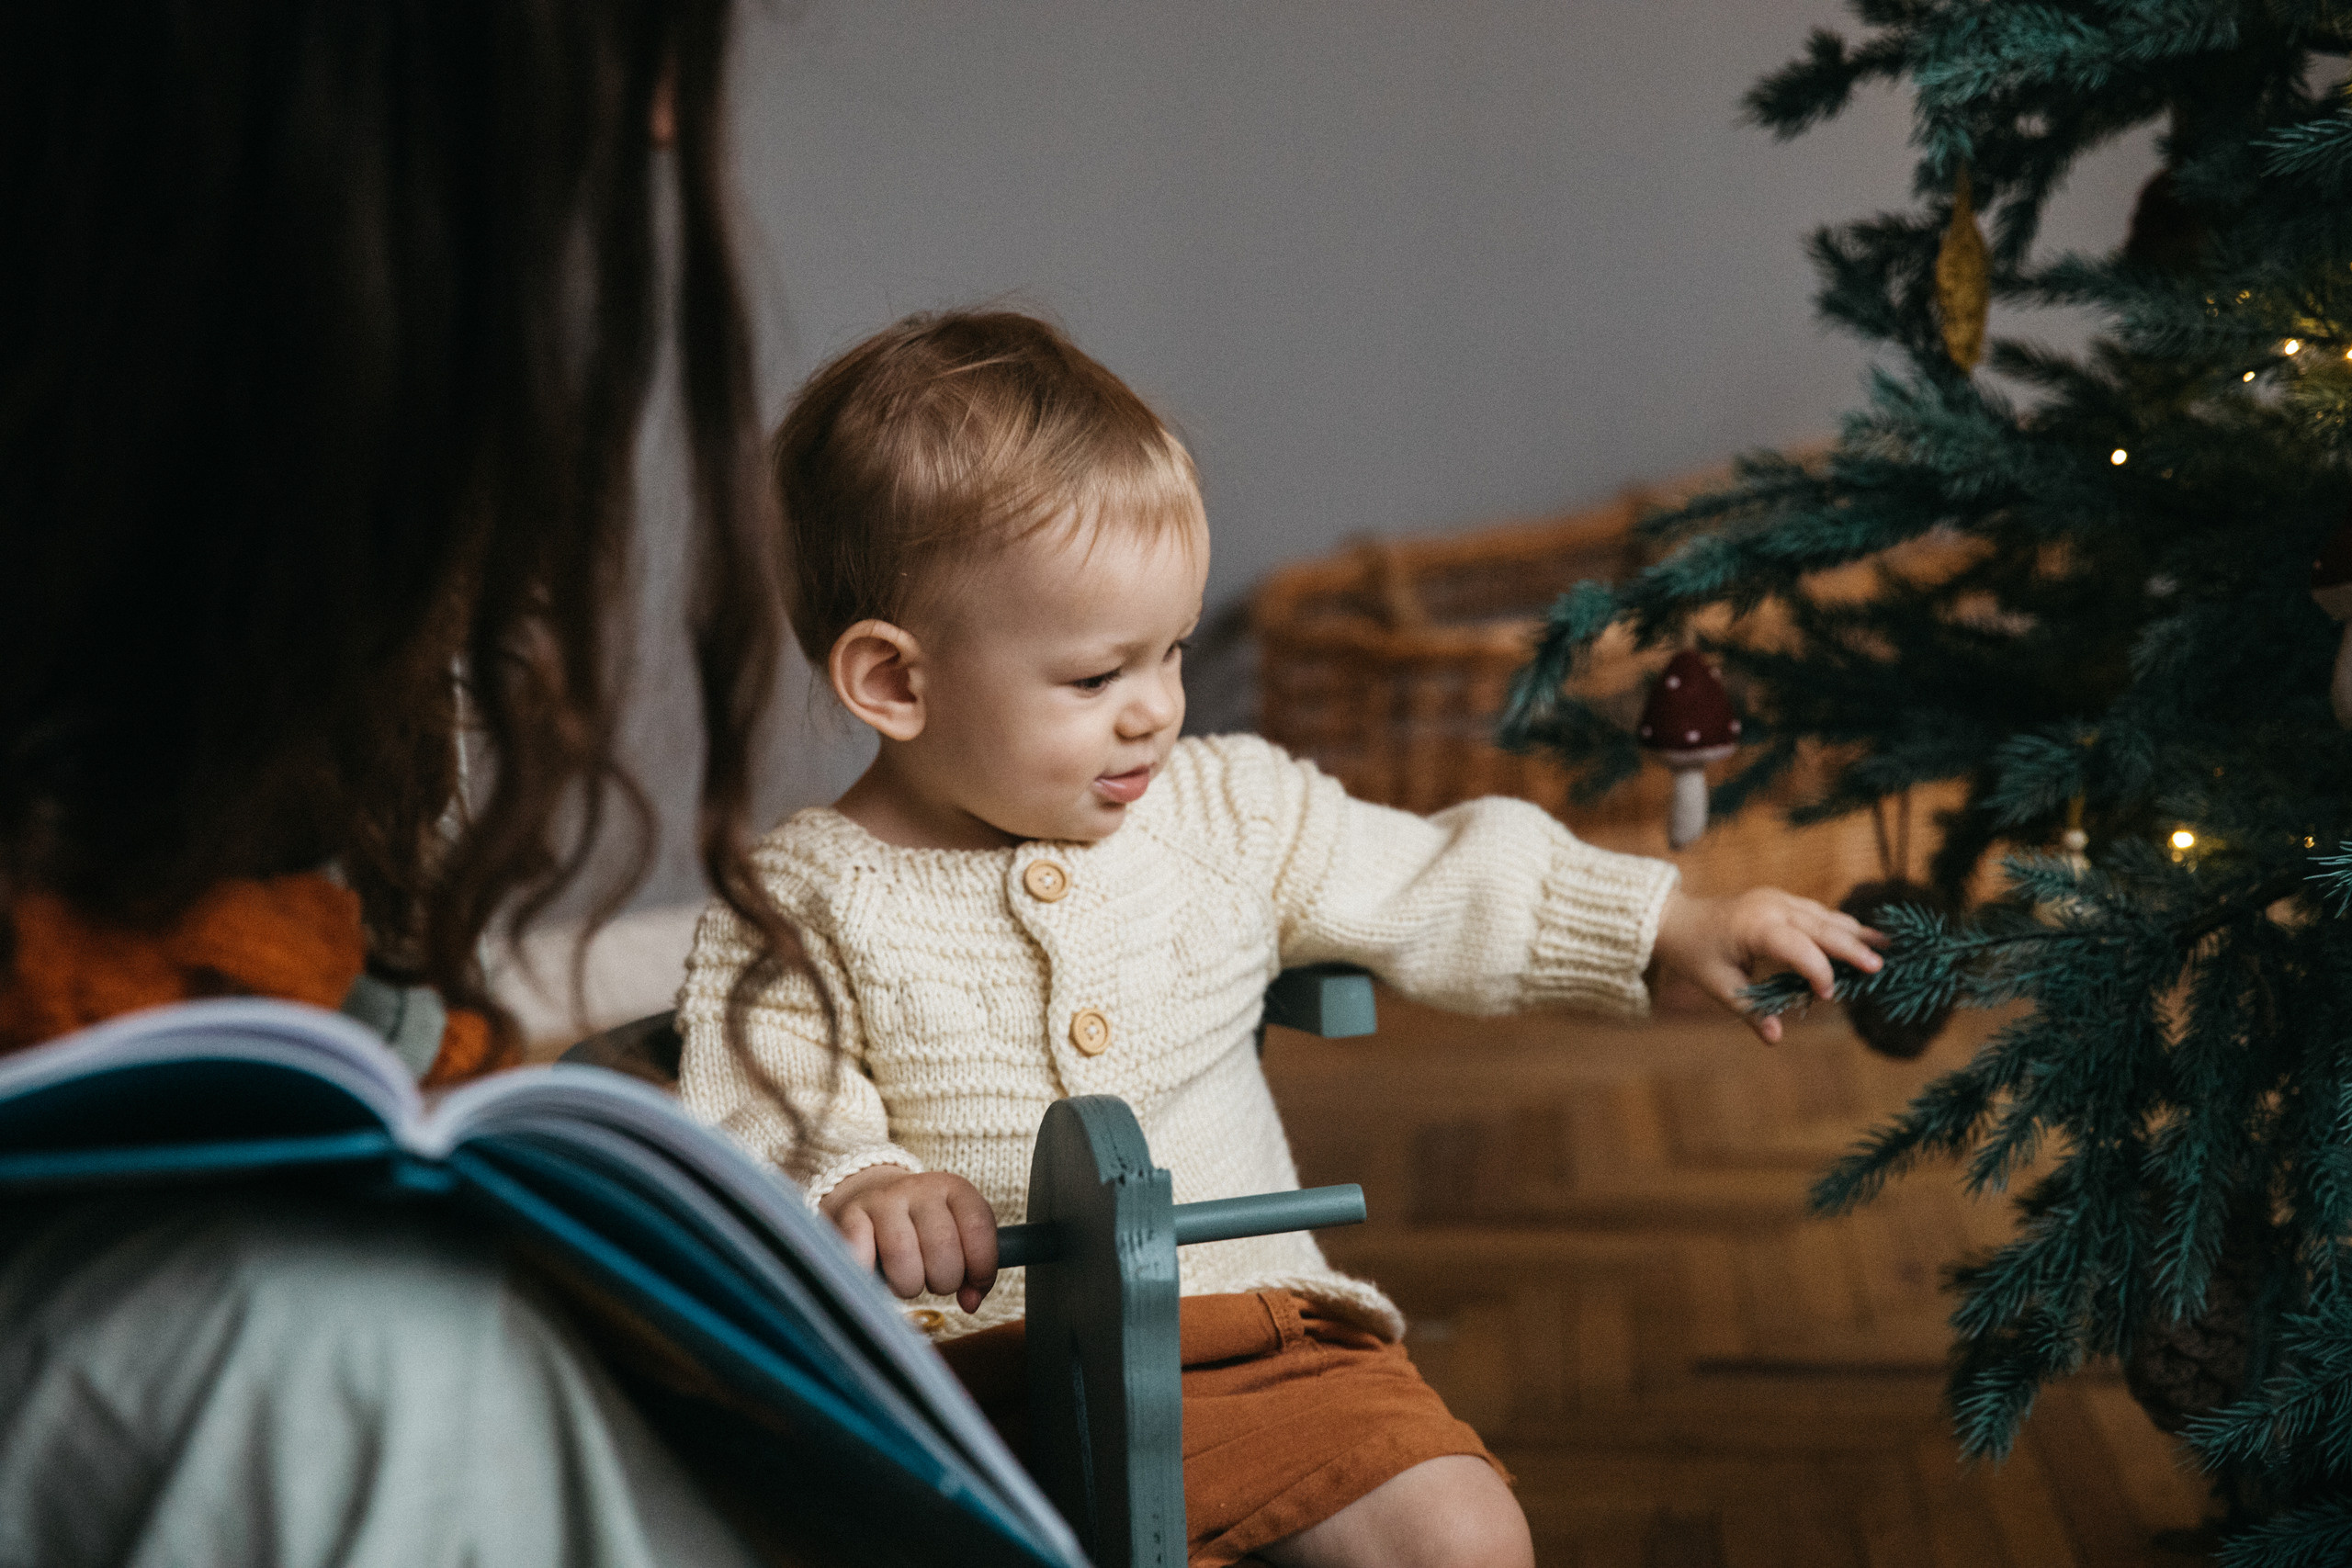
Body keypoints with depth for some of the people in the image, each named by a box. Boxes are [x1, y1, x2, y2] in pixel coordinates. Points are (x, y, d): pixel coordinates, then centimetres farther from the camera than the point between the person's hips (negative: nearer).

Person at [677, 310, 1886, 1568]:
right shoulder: (803, 908, -5)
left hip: (1258, 1336, 4)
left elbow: (1437, 890, 18)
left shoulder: (1222, 811, 7)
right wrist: (855, 1194, -29)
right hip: (980, 1378, -4)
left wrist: (1673, 926, 15)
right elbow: (739, 1163, -7)